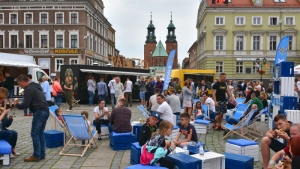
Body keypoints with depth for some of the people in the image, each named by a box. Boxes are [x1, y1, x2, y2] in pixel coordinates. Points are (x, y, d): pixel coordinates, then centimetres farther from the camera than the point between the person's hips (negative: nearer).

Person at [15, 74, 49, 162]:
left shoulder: (29, 89, -9)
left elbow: (26, 104, -14)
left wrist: (17, 105, 6)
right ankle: (42, 154, 16)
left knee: (35, 134, -2)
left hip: (39, 112, -10)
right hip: (45, 111, 10)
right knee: (40, 133, 13)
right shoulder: (37, 87, 22)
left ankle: (36, 156, 2)